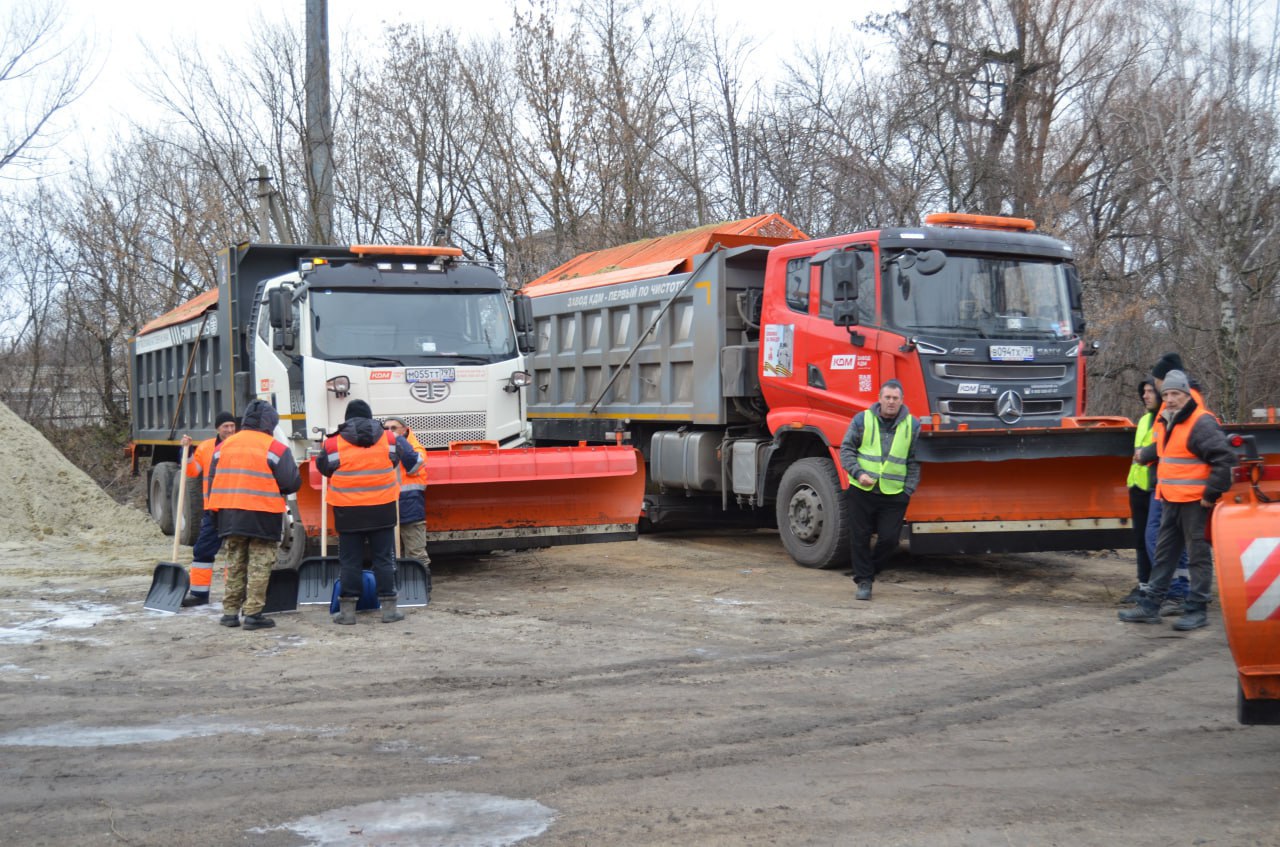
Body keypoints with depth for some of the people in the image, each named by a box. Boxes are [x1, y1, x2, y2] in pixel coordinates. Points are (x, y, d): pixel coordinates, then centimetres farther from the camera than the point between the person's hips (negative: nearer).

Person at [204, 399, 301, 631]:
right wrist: (278, 491, 10)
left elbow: (213, 481, 11)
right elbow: (292, 482, -12)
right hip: (263, 516, -5)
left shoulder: (224, 446, 8)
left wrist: (219, 509, 18)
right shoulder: (275, 448, -8)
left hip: (230, 515, 5)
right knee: (259, 565, 2)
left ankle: (230, 612, 18)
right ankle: (253, 613, 0)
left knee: (234, 564, 16)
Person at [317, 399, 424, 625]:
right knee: (384, 559, 8)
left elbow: (323, 467, 8)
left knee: (350, 562, 6)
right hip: (382, 511, 1)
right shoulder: (389, 440, 1)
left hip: (348, 512, -1)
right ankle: (389, 608, 8)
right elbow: (412, 463, 16)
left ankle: (347, 609, 7)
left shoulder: (334, 444, -6)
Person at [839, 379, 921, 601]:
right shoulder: (862, 420, 1)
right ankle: (863, 582, 15)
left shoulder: (912, 425, 4)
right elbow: (846, 449, 3)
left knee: (889, 539, -1)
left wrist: (908, 490, -1)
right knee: (861, 538, 4)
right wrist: (858, 472, -12)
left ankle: (869, 572, 24)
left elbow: (915, 462, 7)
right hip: (862, 491, -1)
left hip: (894, 494, 1)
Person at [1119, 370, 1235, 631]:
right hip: (1171, 501, 9)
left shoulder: (1202, 423, -15)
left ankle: (1196, 609, 6)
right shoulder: (1166, 421, 12)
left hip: (1195, 502, -9)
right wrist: (1144, 454, 44)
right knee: (1164, 553, 13)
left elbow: (1225, 459, -21)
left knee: (1198, 555, 0)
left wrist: (1211, 494, -18)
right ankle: (1150, 606, 19)